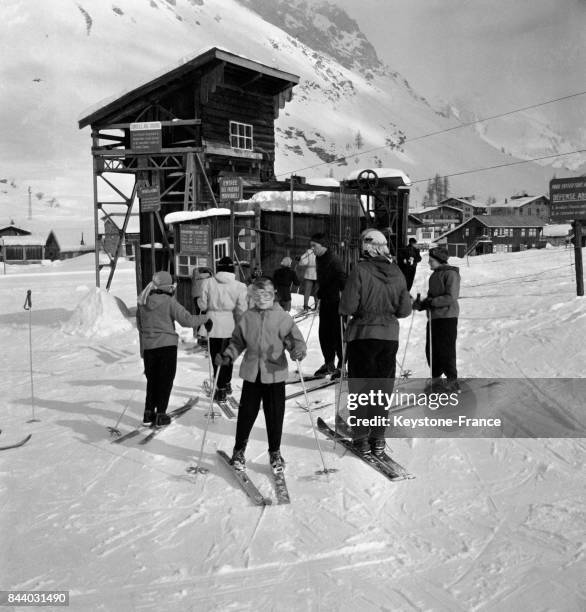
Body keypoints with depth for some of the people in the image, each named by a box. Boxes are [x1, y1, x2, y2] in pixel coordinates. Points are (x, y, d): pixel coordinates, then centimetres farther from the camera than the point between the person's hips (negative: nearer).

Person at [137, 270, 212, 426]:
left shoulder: (142, 303, 5)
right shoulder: (169, 301, -12)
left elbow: (139, 325, 13)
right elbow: (186, 320, -17)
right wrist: (205, 318, -2)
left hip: (148, 347, 5)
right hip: (167, 345, -5)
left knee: (151, 380, 18)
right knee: (165, 381, 7)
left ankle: (148, 413, 19)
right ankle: (160, 415, 9)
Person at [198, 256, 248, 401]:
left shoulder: (208, 283, -6)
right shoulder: (239, 286, -6)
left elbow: (203, 305, -2)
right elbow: (241, 309, -6)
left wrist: (199, 300, 20)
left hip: (214, 324, -1)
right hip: (230, 325, 1)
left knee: (216, 356, 6)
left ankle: (221, 389, 5)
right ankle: (227, 384, 34)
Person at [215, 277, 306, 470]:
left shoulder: (282, 317, -3)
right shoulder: (247, 317, 5)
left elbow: (294, 339, -5)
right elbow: (238, 341, 12)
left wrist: (298, 351, -25)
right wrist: (228, 356, -3)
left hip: (275, 373, -2)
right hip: (251, 373, 2)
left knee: (275, 414, 7)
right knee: (247, 412, 8)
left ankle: (275, 452, 25)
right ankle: (239, 450, 27)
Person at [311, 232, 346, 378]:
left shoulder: (334, 260, -17)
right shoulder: (319, 259, 11)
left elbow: (342, 280, -22)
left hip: (336, 302, -9)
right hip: (325, 301, 9)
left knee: (337, 333, -3)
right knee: (324, 333, 11)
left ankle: (341, 365, 7)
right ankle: (329, 363, 22)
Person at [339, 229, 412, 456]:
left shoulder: (360, 271, -14)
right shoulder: (396, 272, -1)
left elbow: (347, 307, -15)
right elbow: (404, 309, 2)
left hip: (363, 335, -3)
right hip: (390, 336, 4)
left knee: (361, 387, 8)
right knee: (383, 387, 13)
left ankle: (361, 437, 12)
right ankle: (378, 438, 18)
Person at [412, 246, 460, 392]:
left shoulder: (451, 274, -10)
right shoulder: (435, 275, 16)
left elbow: (451, 297, -19)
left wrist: (431, 302, -21)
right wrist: (422, 304, 5)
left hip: (447, 317, -8)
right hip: (433, 317, 8)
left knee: (446, 350, -4)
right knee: (431, 350, 11)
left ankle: (452, 381, 6)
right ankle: (436, 378, 25)